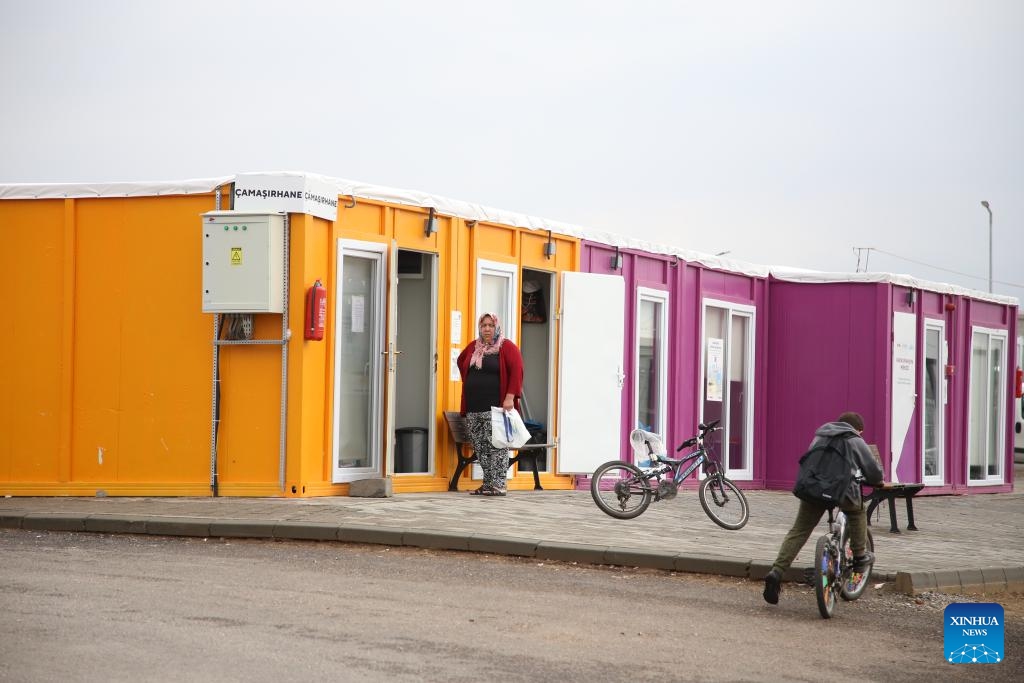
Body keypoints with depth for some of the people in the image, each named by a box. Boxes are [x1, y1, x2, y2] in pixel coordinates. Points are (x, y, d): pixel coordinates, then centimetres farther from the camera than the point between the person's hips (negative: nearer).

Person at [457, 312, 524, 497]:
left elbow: (517, 371, -12)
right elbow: (460, 361, 33)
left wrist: (510, 397, -20)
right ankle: (487, 484, 10)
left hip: (495, 407, -6)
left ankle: (498, 485, -10)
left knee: (496, 446, -10)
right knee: (479, 447, 5)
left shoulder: (507, 347, -3)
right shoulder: (473, 347, 15)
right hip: (474, 408, 6)